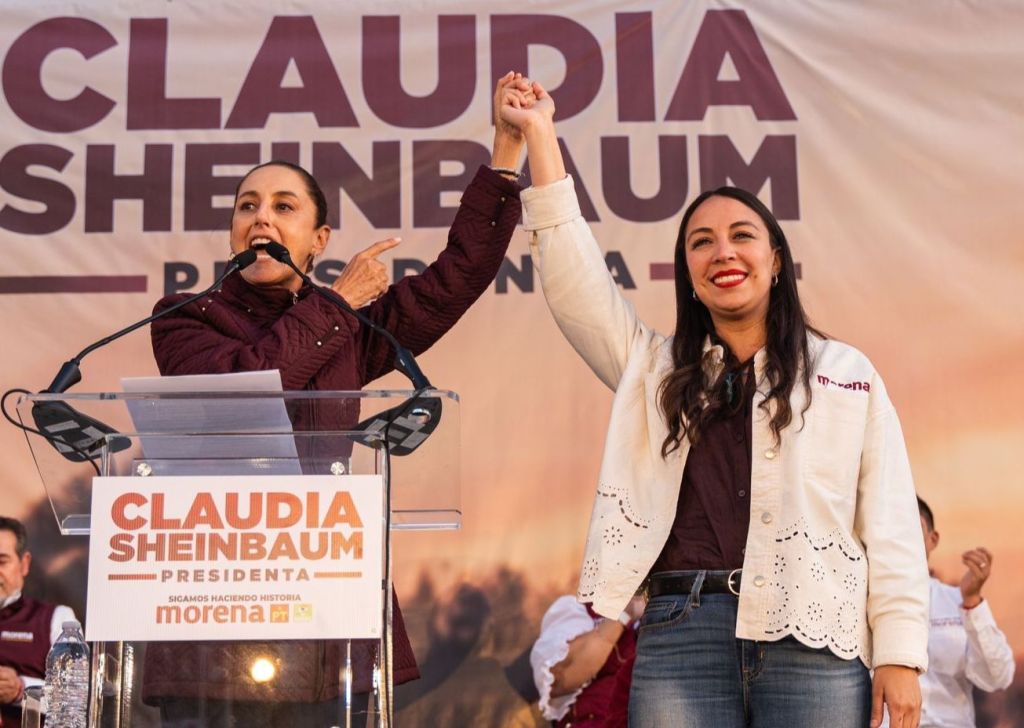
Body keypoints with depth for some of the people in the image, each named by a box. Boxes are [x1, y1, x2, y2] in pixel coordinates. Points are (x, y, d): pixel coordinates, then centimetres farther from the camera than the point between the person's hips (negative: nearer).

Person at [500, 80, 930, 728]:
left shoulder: (848, 373, 13)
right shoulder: (654, 368, 18)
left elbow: (891, 524, 7)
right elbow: (573, 274, 9)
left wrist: (900, 655, -2)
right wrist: (540, 135, 7)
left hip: (815, 636, -1)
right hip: (682, 634, 1)